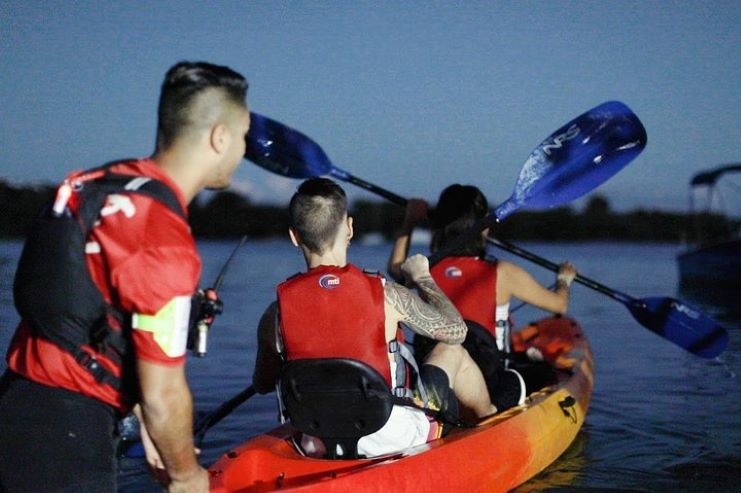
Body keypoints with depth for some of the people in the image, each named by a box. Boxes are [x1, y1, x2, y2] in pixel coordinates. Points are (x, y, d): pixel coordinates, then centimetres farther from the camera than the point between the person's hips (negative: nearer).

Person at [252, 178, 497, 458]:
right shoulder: (384, 295, -19)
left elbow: (262, 385, 4)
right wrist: (422, 277, 13)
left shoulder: (276, 313, -13)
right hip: (394, 443, -2)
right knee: (453, 352, 22)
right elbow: (456, 330, -3)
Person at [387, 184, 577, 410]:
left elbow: (395, 266, 25)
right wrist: (564, 280, 28)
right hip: (493, 396, -4)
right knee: (548, 372, 23)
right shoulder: (502, 273, -10)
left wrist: (409, 221, 34)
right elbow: (559, 305, 6)